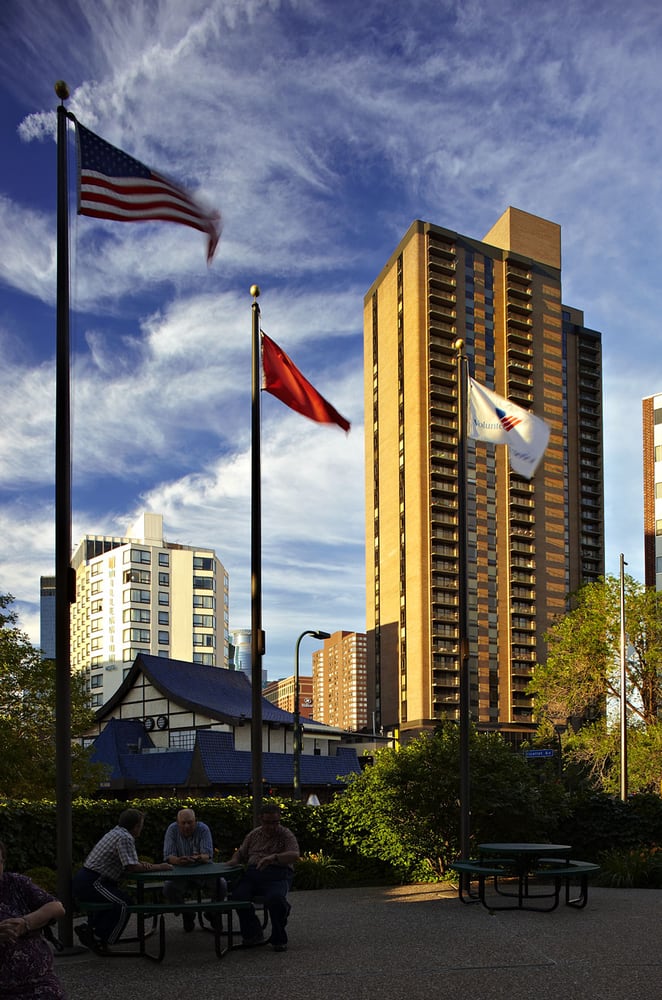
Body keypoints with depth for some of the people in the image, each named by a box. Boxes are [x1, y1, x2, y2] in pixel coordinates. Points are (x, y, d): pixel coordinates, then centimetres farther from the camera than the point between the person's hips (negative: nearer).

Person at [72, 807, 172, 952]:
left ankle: (89, 928, 17)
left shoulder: (116, 832, 18)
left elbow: (127, 863, 22)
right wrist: (158, 867, -8)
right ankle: (99, 940, -7)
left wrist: (142, 864, 3)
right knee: (124, 904, -12)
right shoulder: (125, 838, -14)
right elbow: (132, 867, -19)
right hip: (90, 883, -10)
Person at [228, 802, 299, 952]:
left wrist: (274, 857, -29)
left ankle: (278, 939, -12)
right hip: (253, 873, 4)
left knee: (275, 898, -36)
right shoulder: (253, 835, 21)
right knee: (238, 895, -27)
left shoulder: (286, 835, 6)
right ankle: (253, 934, -6)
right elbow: (241, 852, 29)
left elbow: (294, 855, -11)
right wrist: (234, 860, 4)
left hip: (278, 874, -4)